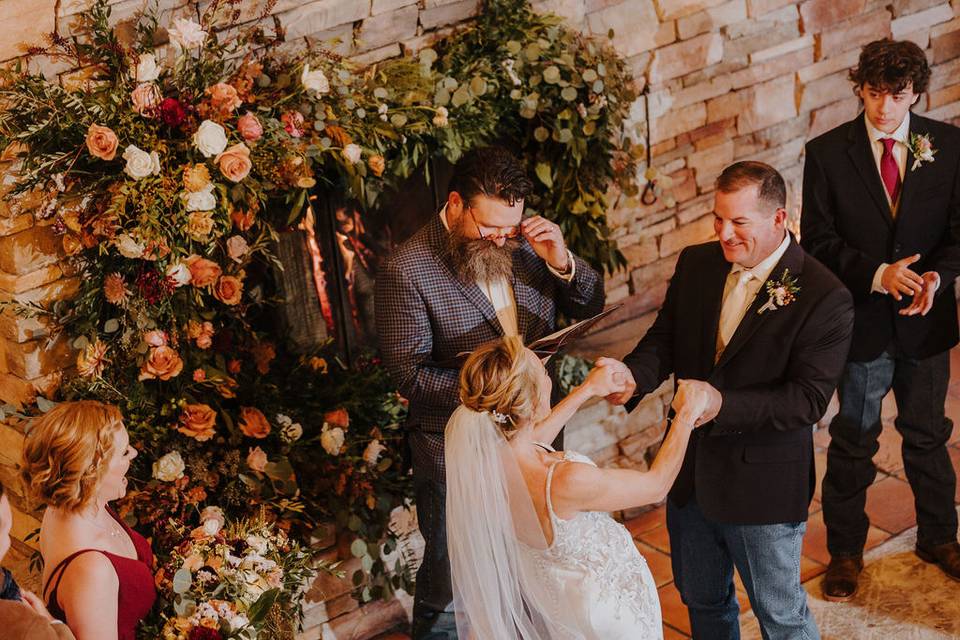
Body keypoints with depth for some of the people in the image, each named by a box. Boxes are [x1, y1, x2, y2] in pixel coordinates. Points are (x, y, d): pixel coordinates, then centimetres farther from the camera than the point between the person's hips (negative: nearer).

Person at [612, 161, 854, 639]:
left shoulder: (824, 298, -20)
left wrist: (722, 403, -36)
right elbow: (665, 338, 1)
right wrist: (633, 375, -22)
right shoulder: (696, 264, -1)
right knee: (701, 600, 25)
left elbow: (809, 399, -23)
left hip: (763, 486, -6)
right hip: (690, 473, 6)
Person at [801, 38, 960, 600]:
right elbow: (818, 241, -9)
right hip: (861, 321, -1)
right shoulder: (827, 152, -9)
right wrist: (878, 274, -23)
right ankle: (845, 550, 30)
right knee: (853, 442, 13)